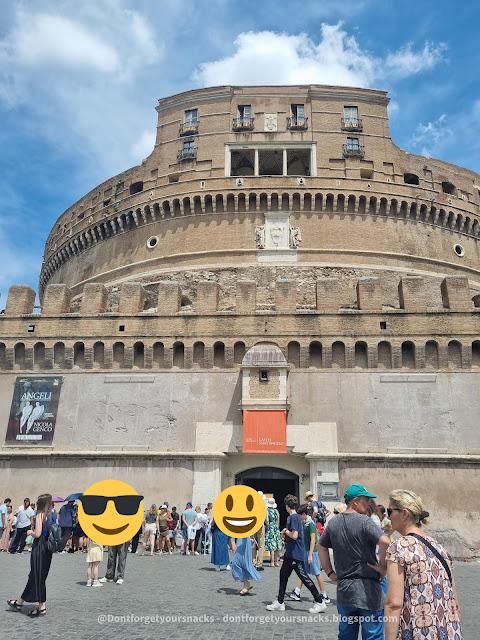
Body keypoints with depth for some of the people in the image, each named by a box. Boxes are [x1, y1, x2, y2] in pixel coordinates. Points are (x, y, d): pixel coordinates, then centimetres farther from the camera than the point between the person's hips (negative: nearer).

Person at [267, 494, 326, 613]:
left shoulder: (294, 517, -18)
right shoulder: (291, 517, 12)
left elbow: (294, 536, -25)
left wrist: (286, 531, -9)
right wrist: (285, 532, 5)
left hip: (296, 554, -10)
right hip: (290, 553, 10)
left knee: (304, 577, -4)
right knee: (283, 575, 14)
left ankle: (320, 602, 5)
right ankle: (280, 603, 23)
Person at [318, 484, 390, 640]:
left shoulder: (334, 522, 6)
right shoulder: (364, 521, -16)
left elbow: (322, 547, 15)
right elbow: (385, 542, -30)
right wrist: (383, 567, -15)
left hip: (343, 591, 6)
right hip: (368, 591, -6)